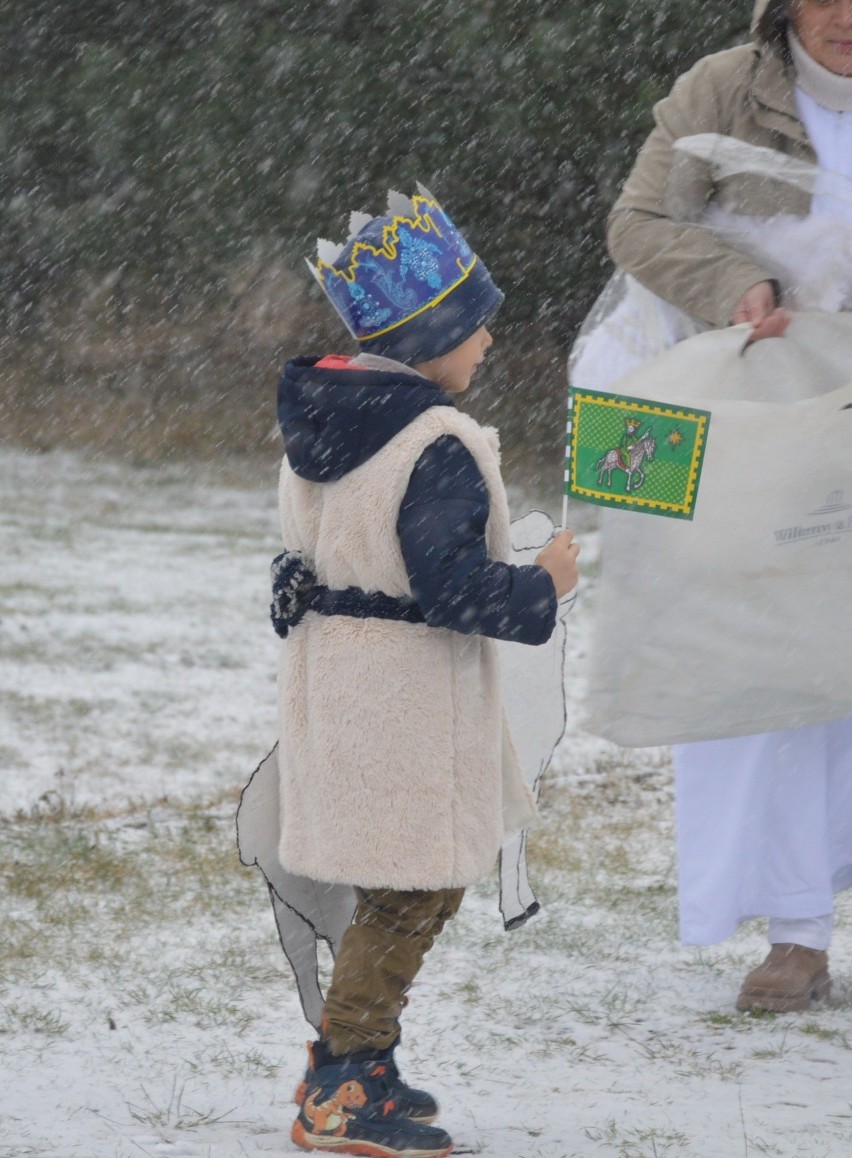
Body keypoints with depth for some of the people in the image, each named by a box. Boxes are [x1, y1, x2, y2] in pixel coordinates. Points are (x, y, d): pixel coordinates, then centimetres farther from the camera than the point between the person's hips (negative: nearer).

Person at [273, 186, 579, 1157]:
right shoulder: (437, 447, -21)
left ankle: (350, 1064, 26)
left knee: (400, 890, 20)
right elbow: (450, 584, -25)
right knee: (414, 891, -1)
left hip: (326, 670, 9)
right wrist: (542, 587, -10)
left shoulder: (317, 422, 8)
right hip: (405, 699, -9)